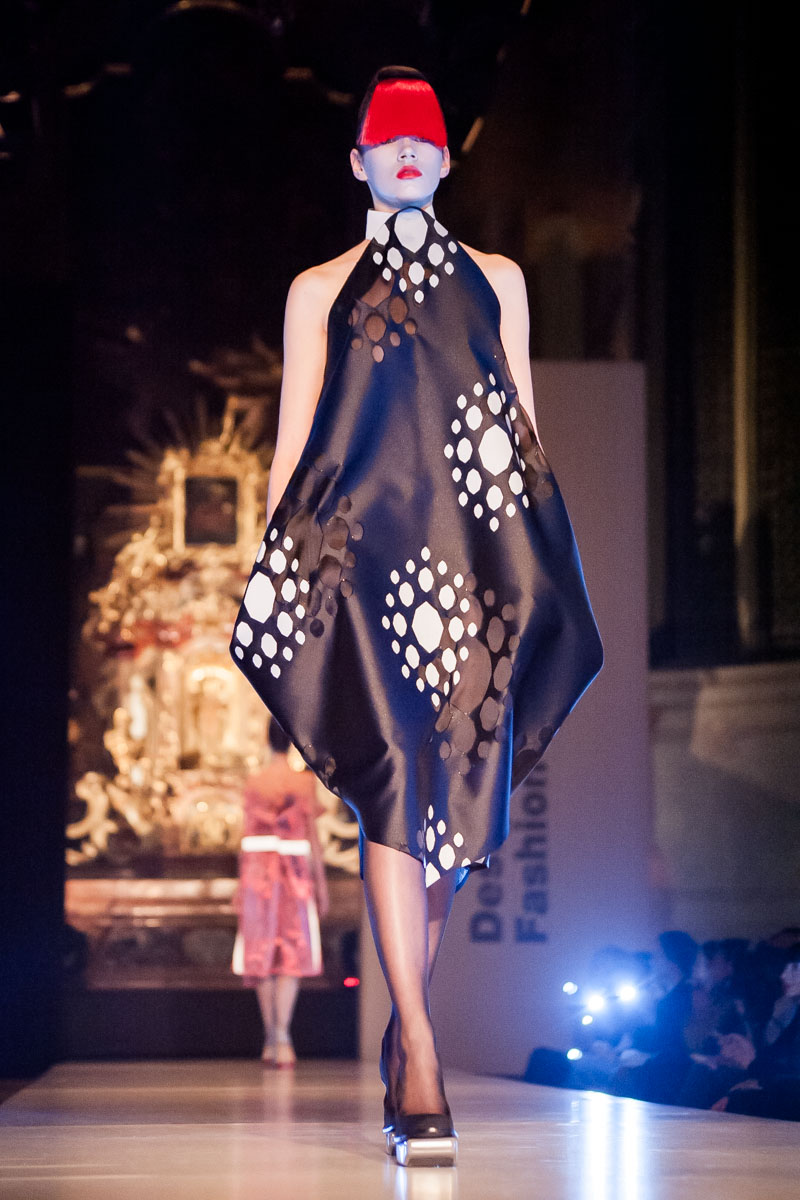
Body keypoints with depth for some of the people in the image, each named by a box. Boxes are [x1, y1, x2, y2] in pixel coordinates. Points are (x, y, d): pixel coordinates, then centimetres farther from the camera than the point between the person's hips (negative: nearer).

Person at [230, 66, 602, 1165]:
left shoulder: (496, 279, 21)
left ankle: (404, 1038, 20)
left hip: (474, 551, 3)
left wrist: (539, 558, 9)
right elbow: (293, 435, 12)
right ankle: (422, 1072, -23)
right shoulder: (319, 290, 16)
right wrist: (275, 570, 4)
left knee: (452, 794, 3)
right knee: (396, 781, -17)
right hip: (358, 542, -3)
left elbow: (526, 426, 18)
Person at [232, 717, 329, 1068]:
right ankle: (282, 1035, -15)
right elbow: (312, 834, -4)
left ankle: (270, 1040, 10)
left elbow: (247, 836, 5)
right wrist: (320, 883, 2)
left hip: (259, 874, 3)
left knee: (263, 956, 8)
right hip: (295, 871, -3)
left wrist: (243, 885, 11)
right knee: (292, 957, -1)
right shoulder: (305, 781, -4)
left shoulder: (254, 783, 4)